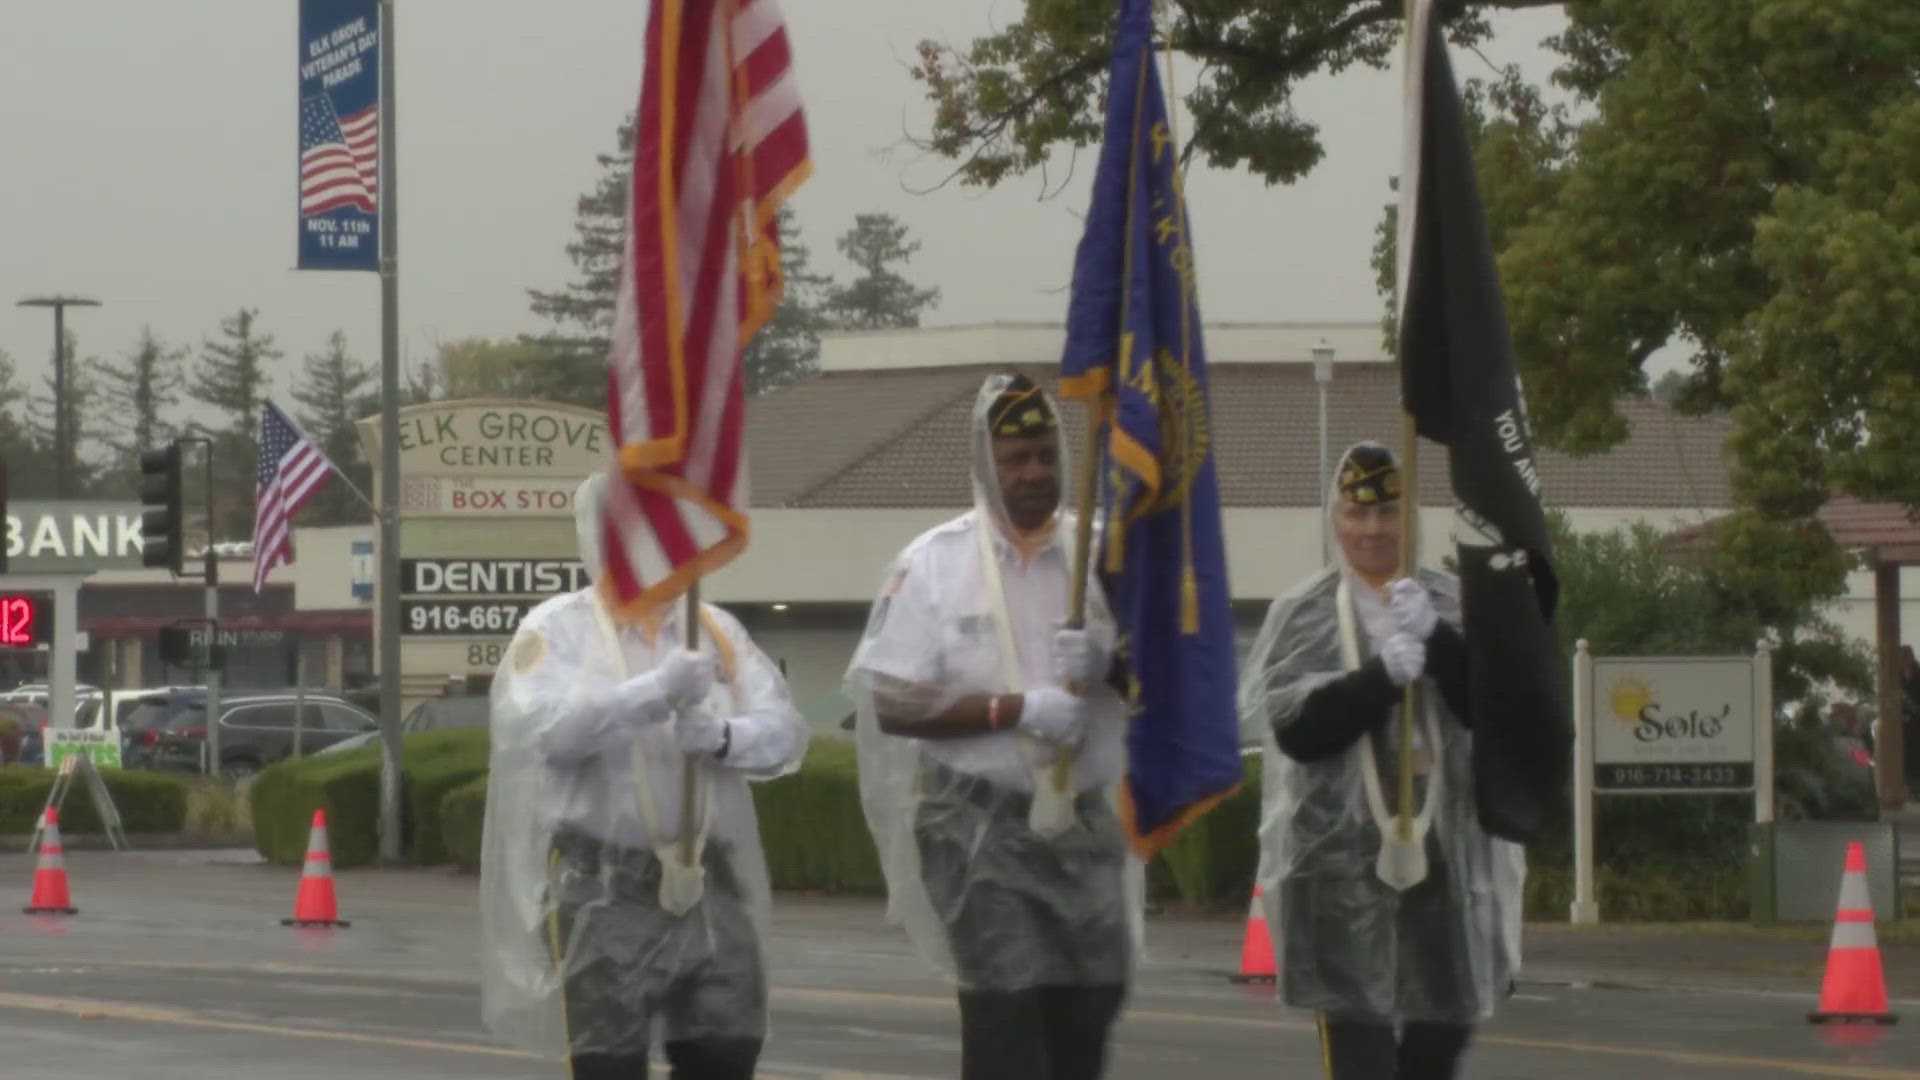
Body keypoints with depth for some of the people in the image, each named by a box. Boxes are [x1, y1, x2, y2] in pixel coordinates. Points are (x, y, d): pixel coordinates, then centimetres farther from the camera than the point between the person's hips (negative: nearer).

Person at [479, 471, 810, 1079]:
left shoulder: (716, 631, 11)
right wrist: (658, 692, -32)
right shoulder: (556, 630, -1)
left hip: (709, 882, 4)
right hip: (602, 888, -4)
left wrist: (721, 736, -21)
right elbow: (546, 727, -20)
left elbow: (785, 733, 1)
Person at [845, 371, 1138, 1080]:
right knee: (1005, 1019, -12)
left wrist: (1106, 665, -15)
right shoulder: (933, 564, -3)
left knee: (1089, 1006, 6)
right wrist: (1016, 710, -18)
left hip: (1086, 821, 4)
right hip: (980, 823, -4)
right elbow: (893, 703, -7)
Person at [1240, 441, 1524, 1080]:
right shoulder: (1302, 615, 3)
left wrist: (1435, 638, -21)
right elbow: (1295, 729, -9)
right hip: (1342, 864, -3)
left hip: (1451, 857, 3)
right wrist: (1381, 675, -23)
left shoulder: (1454, 605, 8)